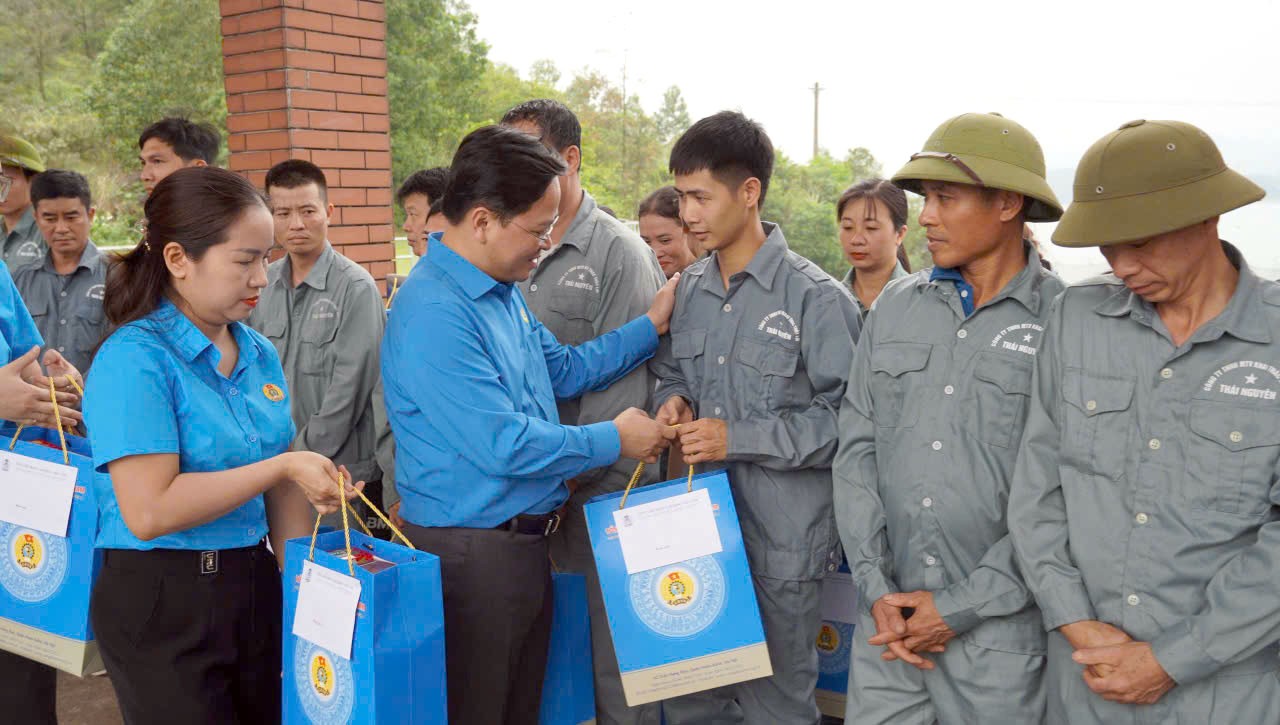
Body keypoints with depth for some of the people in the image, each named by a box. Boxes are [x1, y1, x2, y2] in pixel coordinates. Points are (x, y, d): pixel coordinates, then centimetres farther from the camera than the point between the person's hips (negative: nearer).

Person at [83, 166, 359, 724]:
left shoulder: (258, 353, 5)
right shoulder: (134, 359, -15)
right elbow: (149, 511, -22)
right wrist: (284, 466, -20)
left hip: (254, 584, 6)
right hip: (162, 604, -6)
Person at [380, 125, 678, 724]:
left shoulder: (501, 291, 7)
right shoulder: (433, 312, -23)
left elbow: (561, 371, 18)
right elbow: (502, 445, -26)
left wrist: (652, 325, 11)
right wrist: (615, 440, -13)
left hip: (526, 537, 9)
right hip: (470, 553, -9)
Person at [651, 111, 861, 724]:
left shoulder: (816, 297, -12)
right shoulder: (689, 290, 8)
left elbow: (845, 417, -14)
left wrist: (737, 439, -18)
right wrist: (673, 400, -2)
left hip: (780, 542, -5)